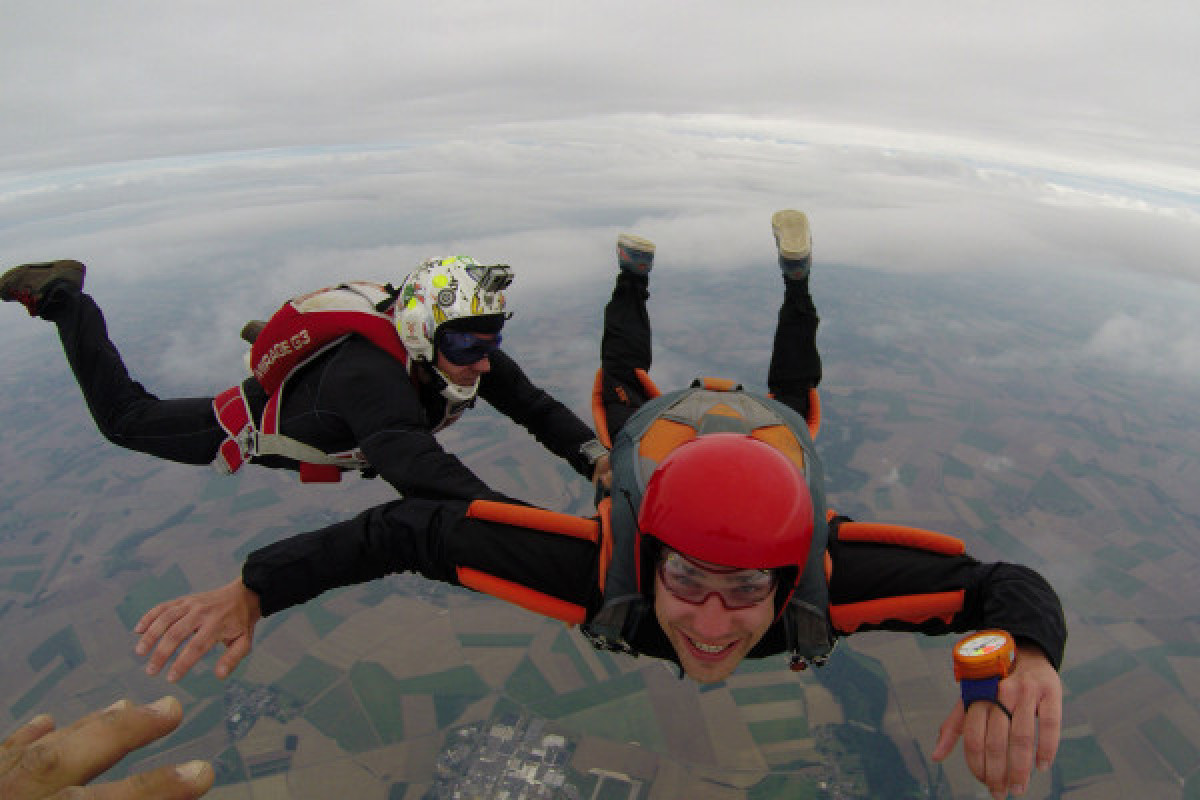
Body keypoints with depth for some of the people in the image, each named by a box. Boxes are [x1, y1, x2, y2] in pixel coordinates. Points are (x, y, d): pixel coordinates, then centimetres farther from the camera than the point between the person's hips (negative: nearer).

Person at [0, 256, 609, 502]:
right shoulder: (370, 373, -48)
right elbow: (415, 466, -62)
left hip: (330, 423, 6)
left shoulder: (464, 353, -28)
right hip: (258, 425, -5)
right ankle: (61, 297, 30)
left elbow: (534, 406, -27)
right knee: (125, 417, 16)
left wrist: (594, 457, -44)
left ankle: (268, 338, 50)